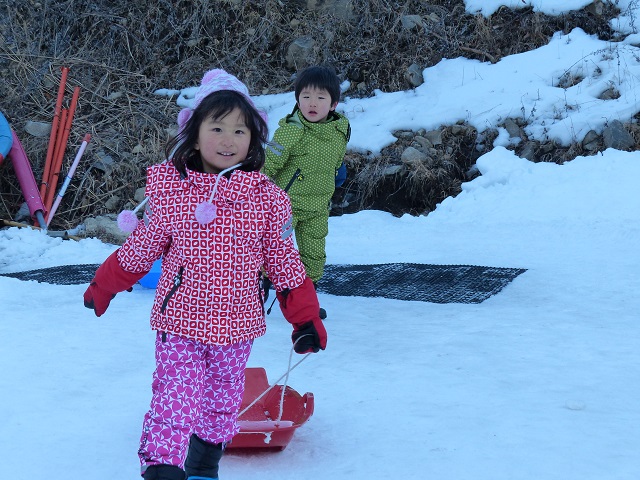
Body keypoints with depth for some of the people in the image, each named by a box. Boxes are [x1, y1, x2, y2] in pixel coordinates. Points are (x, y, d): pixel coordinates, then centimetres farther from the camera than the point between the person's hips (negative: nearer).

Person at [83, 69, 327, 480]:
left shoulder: (268, 199, -7)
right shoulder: (168, 188, -9)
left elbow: (284, 262, 1)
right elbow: (141, 248, 5)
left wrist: (306, 319, 1)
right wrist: (104, 287, 14)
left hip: (237, 326, 2)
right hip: (179, 322, -2)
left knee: (223, 404, 17)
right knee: (175, 402, -10)